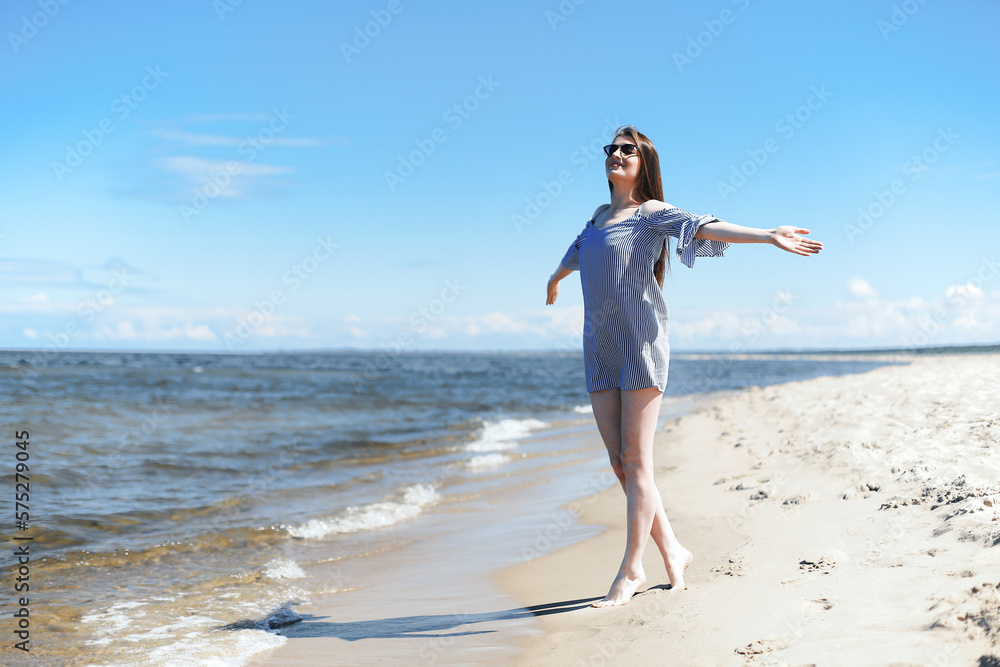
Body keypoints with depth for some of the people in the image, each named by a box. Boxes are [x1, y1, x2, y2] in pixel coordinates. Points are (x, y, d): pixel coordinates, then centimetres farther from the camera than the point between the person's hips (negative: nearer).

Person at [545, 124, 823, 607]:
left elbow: (705, 227, -15)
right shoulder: (600, 215, 20)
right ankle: (671, 552, 15)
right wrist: (556, 278, 61)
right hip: (599, 349, 6)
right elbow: (578, 252, 41)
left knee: (636, 460, -6)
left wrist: (768, 236, -29)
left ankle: (631, 569, 1)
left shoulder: (651, 213, 0)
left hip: (641, 343, -6)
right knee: (618, 461, 3)